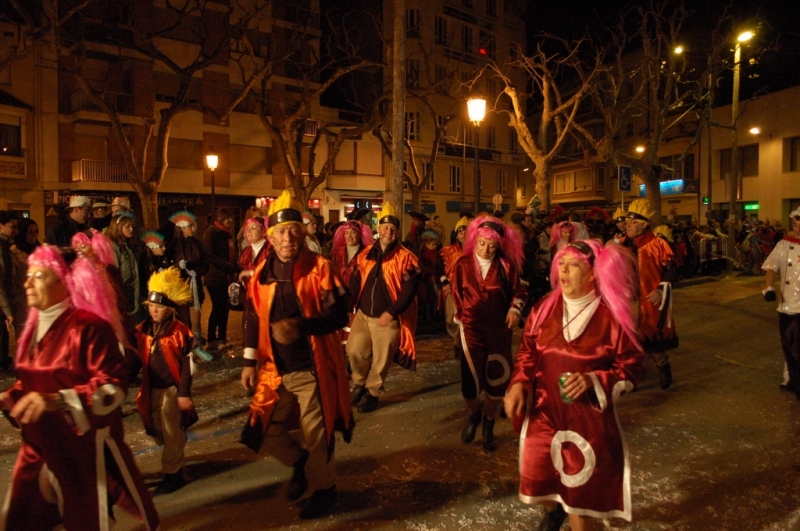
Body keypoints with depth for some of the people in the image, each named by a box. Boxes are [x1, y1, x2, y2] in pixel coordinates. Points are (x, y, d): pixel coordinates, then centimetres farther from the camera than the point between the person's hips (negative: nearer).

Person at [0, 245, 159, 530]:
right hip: (42, 442, 7)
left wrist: (56, 400, -32)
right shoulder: (35, 327, 6)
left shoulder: (89, 326, -20)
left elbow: (113, 386, -24)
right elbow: (32, 381, 18)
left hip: (86, 443, -7)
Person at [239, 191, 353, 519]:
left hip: (312, 368, -5)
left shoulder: (319, 267, -10)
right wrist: (249, 362, 9)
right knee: (262, 429, 11)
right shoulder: (262, 272, 5)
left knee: (316, 434, 7)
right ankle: (299, 462, 40)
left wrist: (301, 325, -31)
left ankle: (324, 489, 35)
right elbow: (253, 319, 11)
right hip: (275, 369, 5)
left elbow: (339, 315, -17)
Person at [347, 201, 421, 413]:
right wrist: (352, 303, -2)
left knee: (381, 359, 7)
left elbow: (409, 290, -14)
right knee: (354, 350, 7)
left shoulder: (405, 257, -9)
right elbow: (355, 281, 11)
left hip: (388, 317, -4)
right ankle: (360, 383, 35)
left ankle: (372, 393, 29)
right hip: (363, 314, 4)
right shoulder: (365, 254, 6)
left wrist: (392, 312, -20)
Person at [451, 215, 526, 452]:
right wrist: (461, 318, 9)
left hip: (499, 329, 0)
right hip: (471, 328, 0)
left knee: (496, 379, 6)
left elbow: (518, 292, 9)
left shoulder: (506, 265, -3)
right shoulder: (463, 264, -1)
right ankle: (473, 416, 32)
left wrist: (515, 308, -9)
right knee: (471, 379, -2)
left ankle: (489, 425, 31)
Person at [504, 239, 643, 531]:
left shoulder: (612, 316, -13)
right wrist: (518, 384, -9)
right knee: (535, 473, 12)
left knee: (580, 481, 9)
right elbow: (527, 353, 6)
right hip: (544, 410, 4)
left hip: (589, 415, -3)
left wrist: (592, 381, -23)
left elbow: (630, 368, -7)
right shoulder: (544, 309, -2)